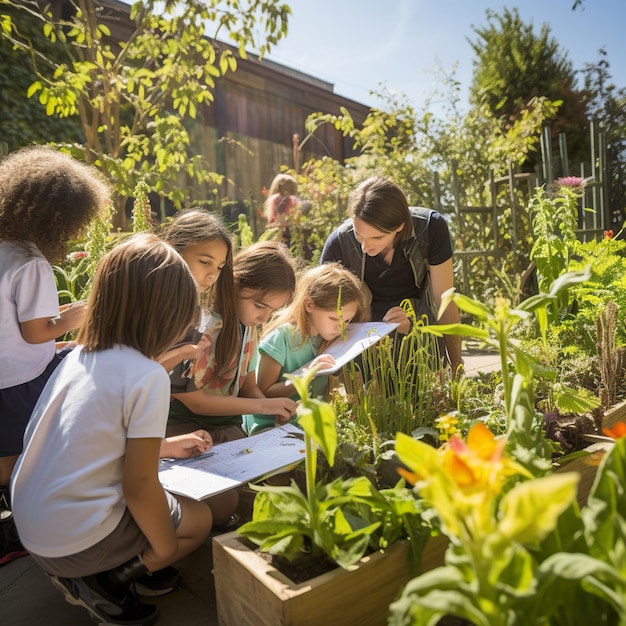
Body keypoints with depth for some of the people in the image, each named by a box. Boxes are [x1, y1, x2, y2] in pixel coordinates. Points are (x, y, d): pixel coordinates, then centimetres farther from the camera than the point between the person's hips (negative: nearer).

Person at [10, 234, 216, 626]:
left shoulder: (79, 355, 1)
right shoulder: (147, 377, -23)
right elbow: (139, 487, -19)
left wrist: (166, 446, 21)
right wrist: (167, 553, -3)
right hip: (75, 539, -7)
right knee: (200, 517, 14)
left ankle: (86, 575, 14)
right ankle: (103, 582, 5)